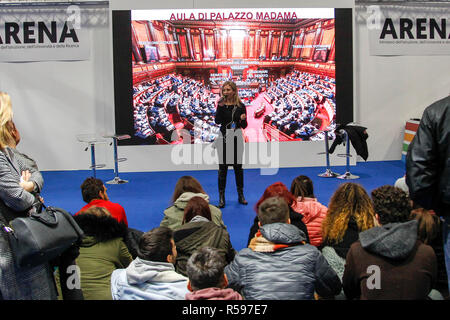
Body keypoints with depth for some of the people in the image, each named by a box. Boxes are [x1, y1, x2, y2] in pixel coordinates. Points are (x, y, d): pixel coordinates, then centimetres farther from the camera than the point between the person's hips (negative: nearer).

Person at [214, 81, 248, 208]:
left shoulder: (240, 106, 0)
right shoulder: (221, 105, 0)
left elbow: (244, 126, 3)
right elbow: (217, 121, -13)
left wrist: (243, 119, -18)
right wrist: (220, 107, -22)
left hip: (237, 139, 1)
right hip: (224, 139, 0)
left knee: (238, 166, 8)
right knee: (222, 167, 2)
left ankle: (241, 195, 20)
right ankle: (221, 197, 9)